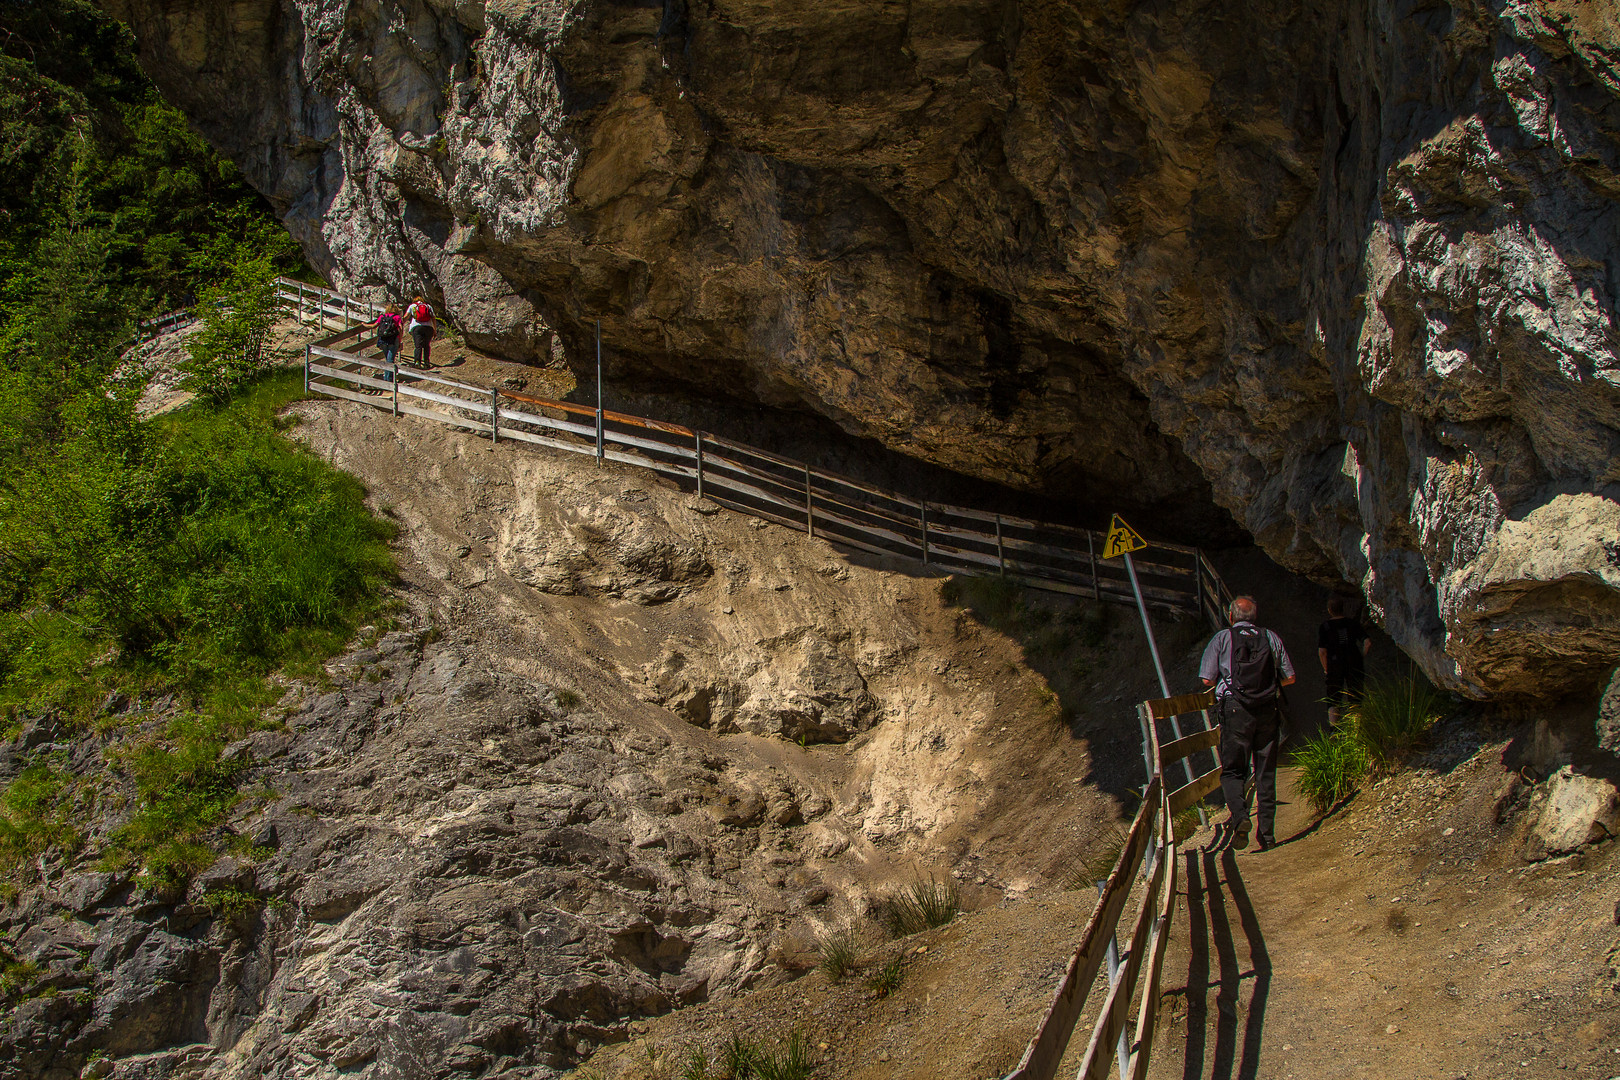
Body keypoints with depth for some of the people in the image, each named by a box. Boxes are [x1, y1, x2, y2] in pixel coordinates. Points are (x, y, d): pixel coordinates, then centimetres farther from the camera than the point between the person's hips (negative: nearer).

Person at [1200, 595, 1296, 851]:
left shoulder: (1222, 638, 3)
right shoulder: (1271, 638, 9)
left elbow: (1208, 679, 0)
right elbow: (1289, 678, 10)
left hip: (1235, 710, -2)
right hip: (1268, 711, 2)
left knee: (1232, 771, 4)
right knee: (1266, 774, 9)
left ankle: (1240, 815, -22)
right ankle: (1267, 833, 8)